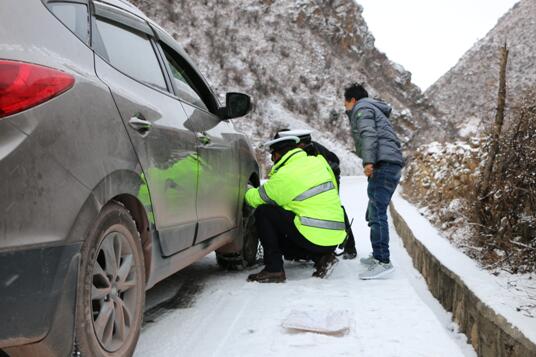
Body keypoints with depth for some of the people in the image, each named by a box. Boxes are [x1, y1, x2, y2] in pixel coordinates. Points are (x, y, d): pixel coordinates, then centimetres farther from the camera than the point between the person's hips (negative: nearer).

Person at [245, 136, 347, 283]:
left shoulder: (286, 175, -11)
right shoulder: (317, 162, 9)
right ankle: (321, 257, 10)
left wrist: (248, 191, 24)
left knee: (263, 212, -1)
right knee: (282, 238, 28)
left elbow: (257, 198, 2)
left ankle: (273, 269, -2)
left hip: (313, 237, -8)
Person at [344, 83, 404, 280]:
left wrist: (369, 161, -24)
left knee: (377, 213, -17)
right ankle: (378, 255, 24)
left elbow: (368, 134, -14)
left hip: (383, 164, -10)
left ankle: (384, 261, -22)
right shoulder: (375, 110, 34)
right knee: (374, 212, 16)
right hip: (392, 163, 10)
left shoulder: (362, 108, 4)